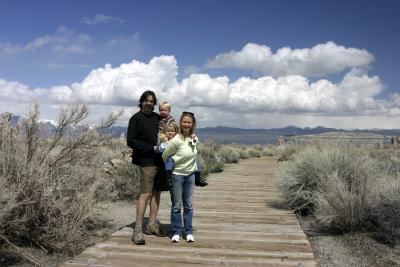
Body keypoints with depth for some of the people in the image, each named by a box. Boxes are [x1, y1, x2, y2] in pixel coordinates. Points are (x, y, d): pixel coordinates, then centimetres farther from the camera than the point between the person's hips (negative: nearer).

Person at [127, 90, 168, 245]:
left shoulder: (157, 118, 15)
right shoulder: (136, 119, -4)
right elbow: (131, 141, -10)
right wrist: (152, 148, -15)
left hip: (160, 160, 7)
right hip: (147, 161, -7)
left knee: (156, 192, 11)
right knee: (145, 194, -9)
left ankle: (152, 224, 21)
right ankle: (138, 230, -4)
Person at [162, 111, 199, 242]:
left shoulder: (195, 139, -1)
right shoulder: (176, 140, -19)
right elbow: (164, 156, -10)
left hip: (190, 175, 5)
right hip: (177, 175, -5)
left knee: (188, 205, 11)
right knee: (176, 206, 6)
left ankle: (188, 231, 22)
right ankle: (176, 232, 19)